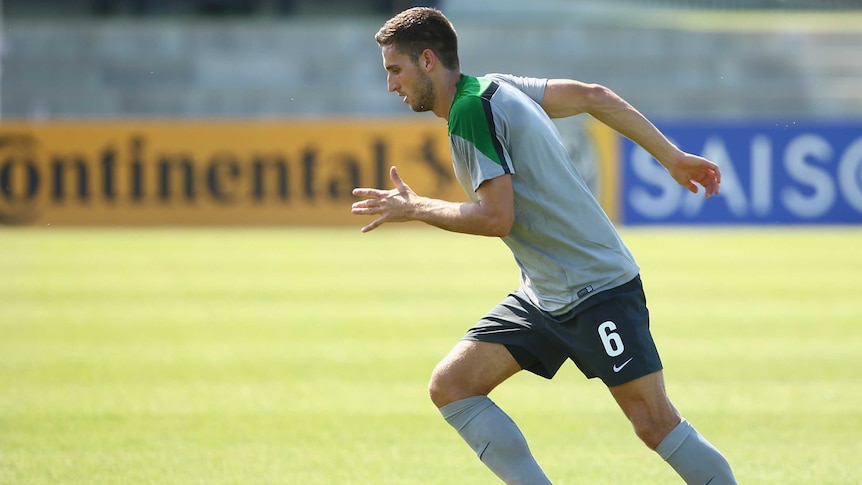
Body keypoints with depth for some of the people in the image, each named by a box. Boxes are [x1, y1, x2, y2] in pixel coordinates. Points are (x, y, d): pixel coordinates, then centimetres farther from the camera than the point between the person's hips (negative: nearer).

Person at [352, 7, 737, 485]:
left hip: (597, 288, -10)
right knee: (450, 386, -1)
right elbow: (594, 96, 15)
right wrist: (672, 157, 19)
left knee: (655, 423, -11)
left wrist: (414, 208, -8)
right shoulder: (493, 88, 11)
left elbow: (496, 217, -21)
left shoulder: (471, 110, -16)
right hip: (542, 297, 10)